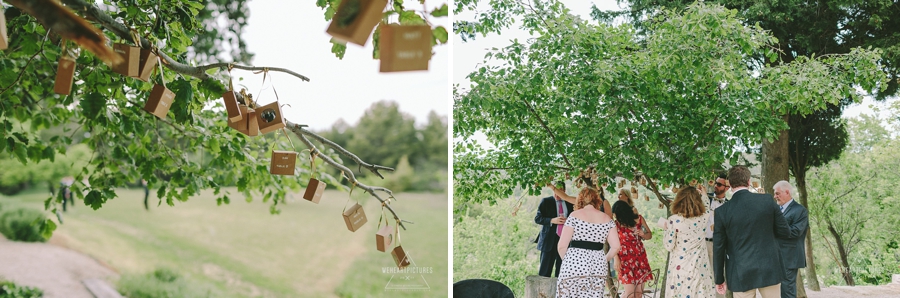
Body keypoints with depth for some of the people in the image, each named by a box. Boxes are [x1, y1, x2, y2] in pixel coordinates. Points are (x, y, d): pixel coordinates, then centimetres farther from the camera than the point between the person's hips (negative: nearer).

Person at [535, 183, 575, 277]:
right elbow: (537, 218, 0)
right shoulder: (546, 202, 4)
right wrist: (552, 221, -15)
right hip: (550, 240, -3)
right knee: (545, 270, -4)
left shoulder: (570, 203, 12)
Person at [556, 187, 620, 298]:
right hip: (598, 267, 4)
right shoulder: (607, 219, 10)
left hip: (575, 264, -4)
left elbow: (562, 246, -6)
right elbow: (615, 247, 6)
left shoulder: (575, 216, -1)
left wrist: (566, 260, 13)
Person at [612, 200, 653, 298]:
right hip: (626, 260, -4)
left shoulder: (639, 219, -1)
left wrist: (643, 235, -11)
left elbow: (649, 235, 11)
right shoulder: (616, 224, -10)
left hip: (640, 258, 4)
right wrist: (616, 259, -14)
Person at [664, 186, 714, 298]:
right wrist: (704, 194, 39)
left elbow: (669, 246, -8)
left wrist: (667, 229, 8)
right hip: (699, 268, 3)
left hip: (680, 268, -2)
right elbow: (708, 208, 24)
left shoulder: (674, 220, -13)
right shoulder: (704, 218, -3)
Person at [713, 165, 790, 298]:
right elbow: (785, 231, 2)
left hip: (741, 274, -1)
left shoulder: (722, 211, -7)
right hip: (770, 269, 1)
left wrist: (719, 279, 7)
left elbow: (718, 248, -3)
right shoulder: (767, 200, -5)